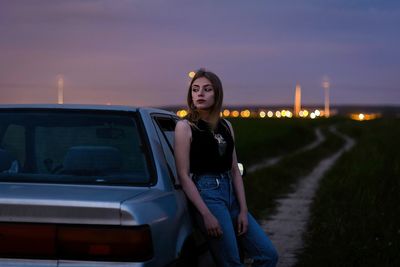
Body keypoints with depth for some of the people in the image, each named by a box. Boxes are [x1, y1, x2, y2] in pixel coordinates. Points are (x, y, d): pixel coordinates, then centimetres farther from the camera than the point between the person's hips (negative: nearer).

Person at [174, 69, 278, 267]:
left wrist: (243, 210, 4)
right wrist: (206, 215, -16)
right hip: (207, 194, -6)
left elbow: (235, 171, 12)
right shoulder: (185, 127, -5)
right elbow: (184, 176, -9)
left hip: (231, 193, 7)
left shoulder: (226, 126, 13)